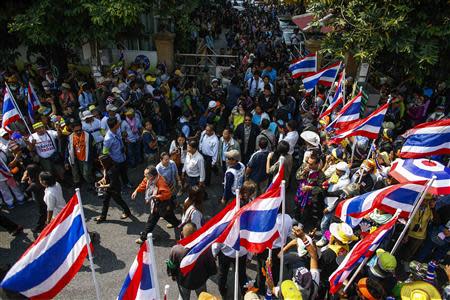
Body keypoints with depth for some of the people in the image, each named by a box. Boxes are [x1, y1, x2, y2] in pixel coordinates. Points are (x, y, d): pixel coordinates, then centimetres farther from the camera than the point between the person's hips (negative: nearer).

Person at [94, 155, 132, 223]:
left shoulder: (112, 171, -37)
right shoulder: (106, 168, -9)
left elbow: (112, 184, -31)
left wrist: (103, 186, -21)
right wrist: (101, 180, -2)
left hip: (114, 189, -8)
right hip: (108, 189, 8)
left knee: (118, 201, 14)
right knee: (105, 201, 19)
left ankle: (127, 212, 40)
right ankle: (103, 216, 38)